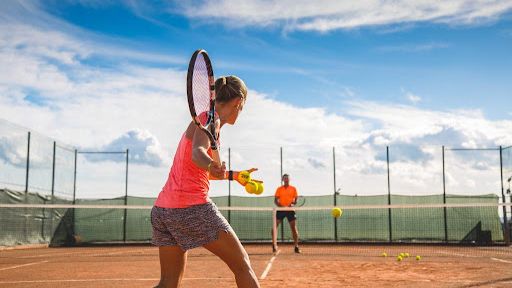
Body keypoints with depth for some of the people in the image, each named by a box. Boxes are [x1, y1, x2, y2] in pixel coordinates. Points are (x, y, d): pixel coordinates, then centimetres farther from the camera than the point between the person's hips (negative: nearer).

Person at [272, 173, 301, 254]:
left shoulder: (293, 189, 8)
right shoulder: (279, 189, 7)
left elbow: (296, 200, 7)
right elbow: (276, 200, 3)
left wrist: (293, 204, -15)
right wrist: (280, 206, -15)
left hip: (290, 210, 0)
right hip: (281, 209, 0)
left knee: (294, 227, -1)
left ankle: (296, 246, 9)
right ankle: (274, 245, -10)